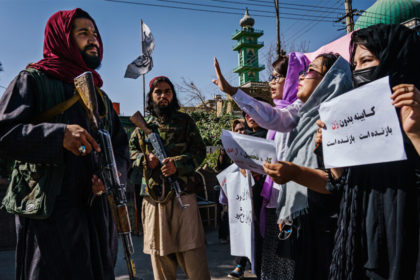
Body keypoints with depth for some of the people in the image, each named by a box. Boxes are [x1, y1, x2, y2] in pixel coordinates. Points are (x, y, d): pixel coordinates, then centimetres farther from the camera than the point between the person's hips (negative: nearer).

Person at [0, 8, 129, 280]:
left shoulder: (99, 94, 19)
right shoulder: (33, 80, 1)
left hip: (97, 208, 6)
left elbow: (121, 144, 15)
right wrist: (58, 135, -25)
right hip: (48, 209, -5)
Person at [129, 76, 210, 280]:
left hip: (183, 196, -2)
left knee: (193, 255, -1)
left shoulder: (185, 121, 6)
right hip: (154, 199, 3)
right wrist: (145, 160, -5)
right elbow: (131, 151, 17)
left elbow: (199, 151, 1)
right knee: (160, 254, 12)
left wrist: (177, 164, -17)